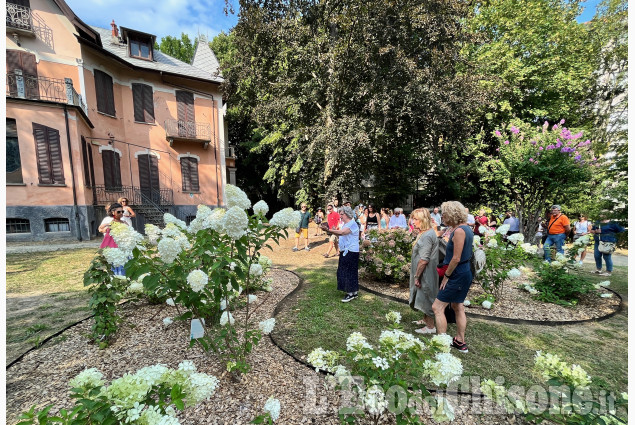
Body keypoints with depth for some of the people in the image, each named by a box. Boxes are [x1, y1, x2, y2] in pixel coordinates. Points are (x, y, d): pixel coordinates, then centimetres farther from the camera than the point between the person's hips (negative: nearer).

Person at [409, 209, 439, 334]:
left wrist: (417, 276, -19)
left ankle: (430, 326, 20)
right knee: (424, 297, 22)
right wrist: (417, 275, 18)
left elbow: (424, 260, -26)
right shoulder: (428, 232, 8)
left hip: (425, 274, -10)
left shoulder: (427, 236, -24)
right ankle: (425, 319, 40)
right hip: (425, 274, 10)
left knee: (426, 297, 4)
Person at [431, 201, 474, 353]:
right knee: (458, 307, 20)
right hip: (465, 273, 10)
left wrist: (446, 276, -13)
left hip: (458, 275, -10)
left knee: (437, 307, -3)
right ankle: (460, 342, 33)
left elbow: (456, 258, -23)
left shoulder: (459, 231, -21)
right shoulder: (466, 228, 8)